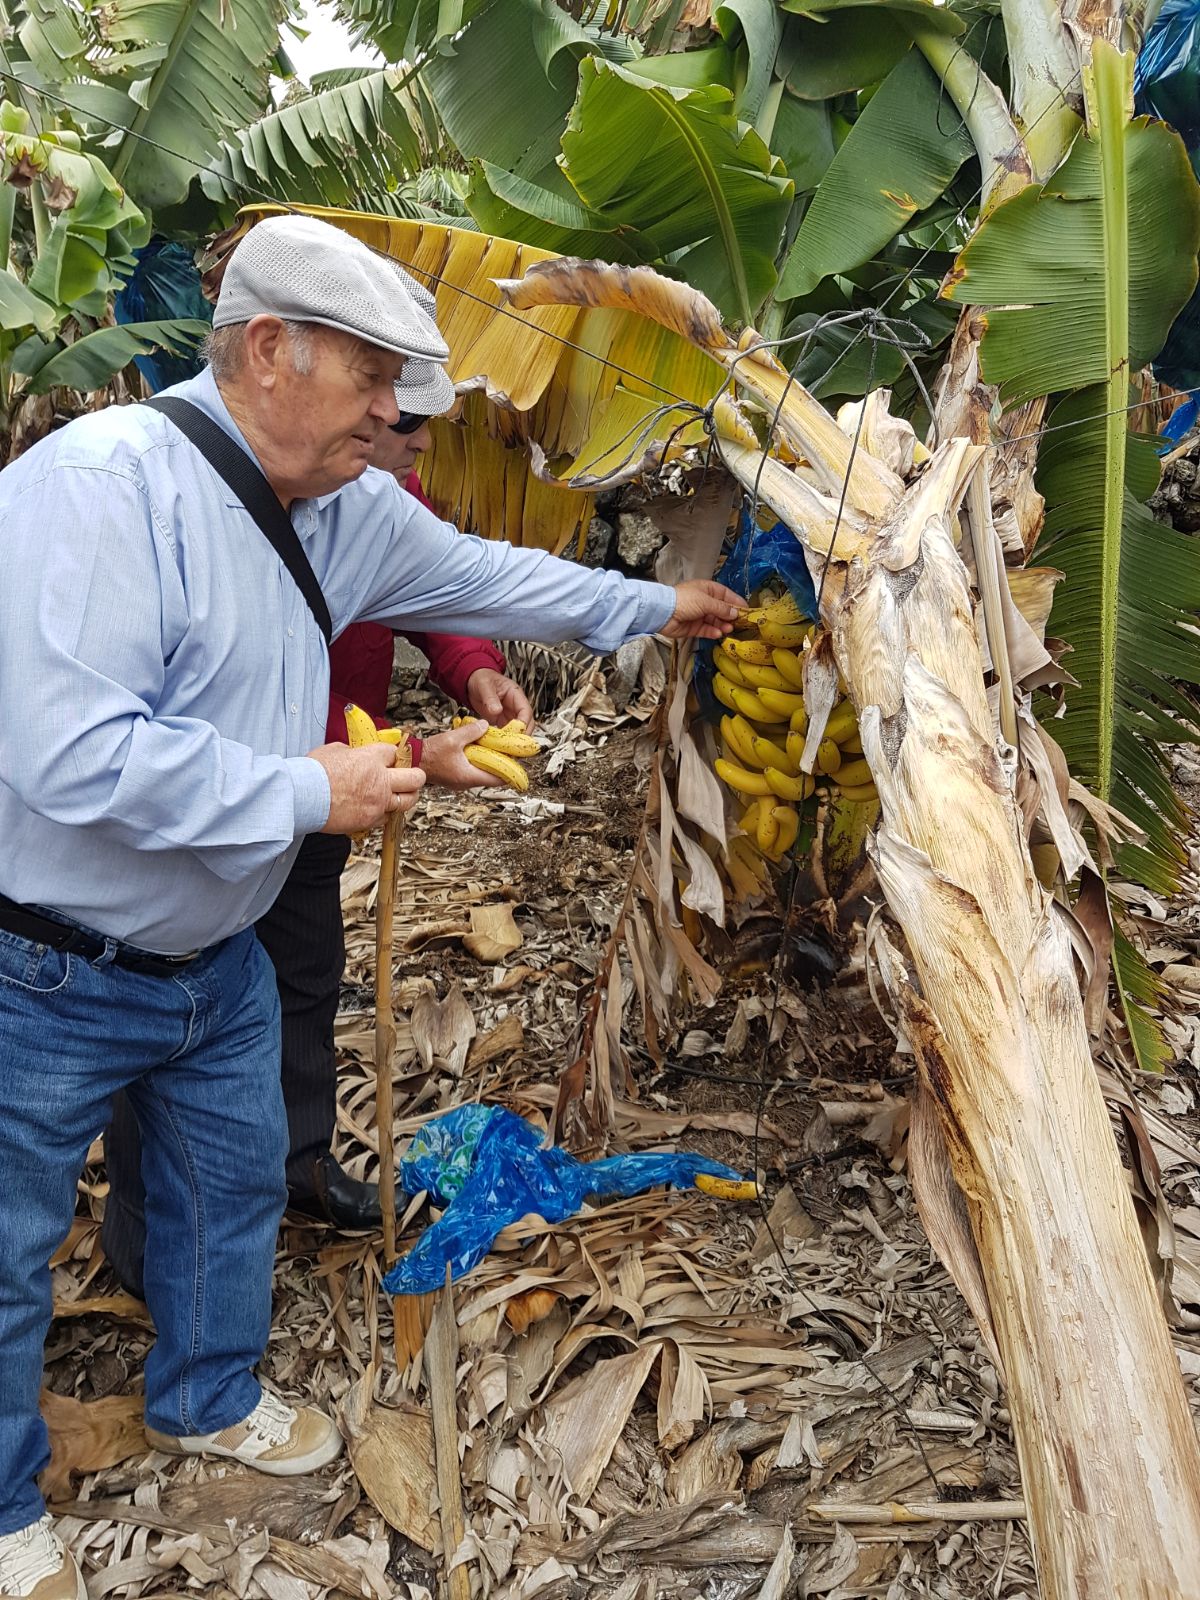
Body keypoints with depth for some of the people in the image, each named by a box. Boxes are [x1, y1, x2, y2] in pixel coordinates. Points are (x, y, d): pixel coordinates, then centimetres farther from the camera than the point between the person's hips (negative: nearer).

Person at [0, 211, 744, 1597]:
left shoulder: (345, 508, 0)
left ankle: (206, 1399, 50)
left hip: (215, 956, 8)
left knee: (234, 1180, 24)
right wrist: (309, 789, -27)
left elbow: (481, 575, 16)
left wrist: (651, 608, 21)